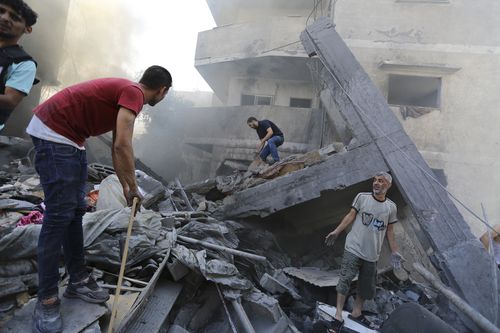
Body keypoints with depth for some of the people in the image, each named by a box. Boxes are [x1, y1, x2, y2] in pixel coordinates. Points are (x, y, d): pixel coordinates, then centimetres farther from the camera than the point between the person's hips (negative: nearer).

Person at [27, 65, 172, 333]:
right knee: (59, 215, -9)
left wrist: (125, 188, 20)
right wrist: (133, 187, -10)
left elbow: (117, 148, 19)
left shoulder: (125, 92, 16)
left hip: (70, 139, 10)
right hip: (54, 133, -10)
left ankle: (78, 280, 21)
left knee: (76, 211, 10)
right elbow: (122, 146, -23)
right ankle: (47, 299, 2)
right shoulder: (134, 93, -14)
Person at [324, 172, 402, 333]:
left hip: (372, 255, 4)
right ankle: (338, 316, -2)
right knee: (345, 279, -11)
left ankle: (356, 313, 33)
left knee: (367, 286, 14)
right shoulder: (362, 197, -3)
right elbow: (351, 216, -1)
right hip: (353, 249, -3)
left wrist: (394, 252, 12)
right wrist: (336, 232, -8)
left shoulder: (391, 207, 4)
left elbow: (390, 231, 11)